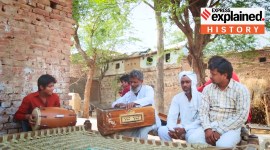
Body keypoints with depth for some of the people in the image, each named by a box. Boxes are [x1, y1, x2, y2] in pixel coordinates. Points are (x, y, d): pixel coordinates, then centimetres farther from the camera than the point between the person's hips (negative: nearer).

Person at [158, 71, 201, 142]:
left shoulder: (201, 97, -7)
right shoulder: (177, 98, 6)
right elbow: (171, 117, -2)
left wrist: (185, 129, -26)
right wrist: (172, 130, -24)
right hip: (182, 128, 4)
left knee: (191, 134, -37)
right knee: (162, 130, -21)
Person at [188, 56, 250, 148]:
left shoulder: (240, 89, -3)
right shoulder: (207, 89, 9)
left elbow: (241, 116, -11)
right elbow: (203, 111, 3)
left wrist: (219, 131, -16)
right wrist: (207, 128, -17)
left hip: (230, 128, -3)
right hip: (210, 126, 3)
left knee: (223, 145, -35)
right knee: (194, 139, -27)